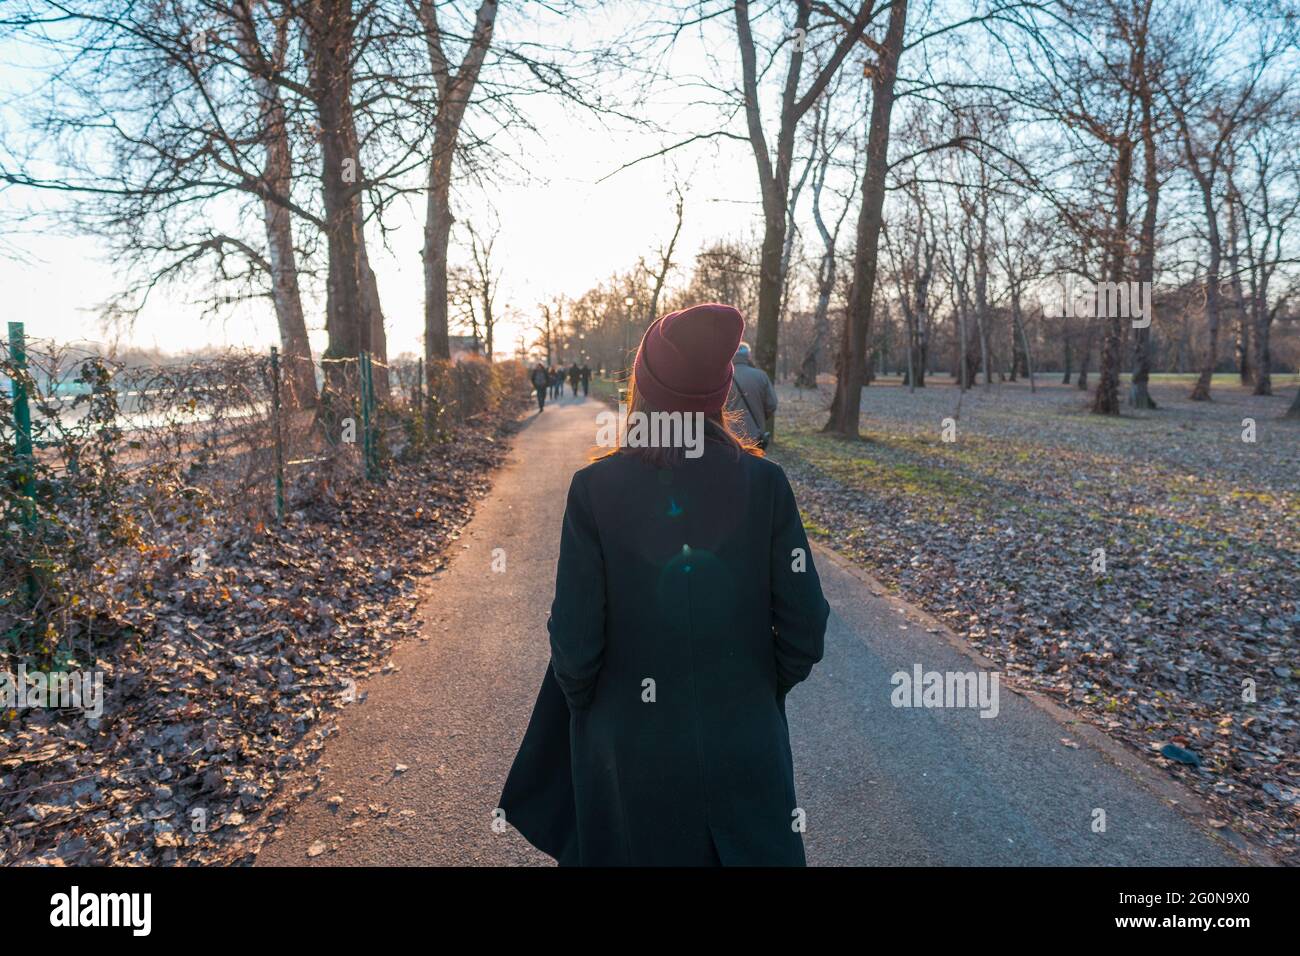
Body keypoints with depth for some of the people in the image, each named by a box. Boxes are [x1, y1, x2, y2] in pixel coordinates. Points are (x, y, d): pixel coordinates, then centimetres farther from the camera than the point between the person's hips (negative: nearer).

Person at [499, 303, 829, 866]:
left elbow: (575, 638, -13)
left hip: (630, 747, 0)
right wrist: (765, 691, 9)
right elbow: (804, 625, -10)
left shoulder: (595, 488, -15)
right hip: (744, 747, 1)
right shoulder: (764, 482, -13)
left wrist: (585, 712, 6)